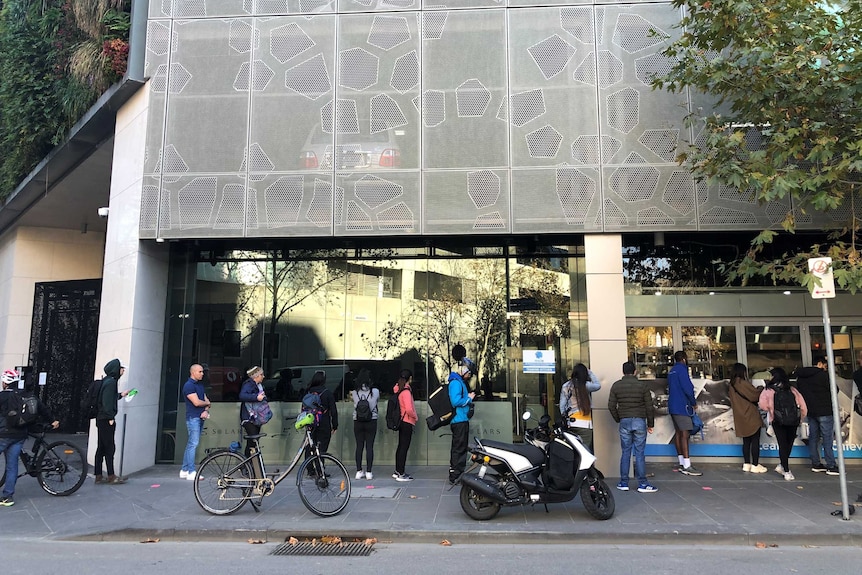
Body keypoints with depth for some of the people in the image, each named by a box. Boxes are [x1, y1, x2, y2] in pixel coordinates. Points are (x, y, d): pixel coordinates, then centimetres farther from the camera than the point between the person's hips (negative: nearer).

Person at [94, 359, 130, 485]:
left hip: (101, 419, 9)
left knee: (101, 448, 11)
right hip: (106, 419, -9)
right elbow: (107, 401, -20)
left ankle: (98, 476, 15)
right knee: (109, 447, -3)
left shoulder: (108, 381, 14)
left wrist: (121, 395, 25)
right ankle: (111, 476, 3)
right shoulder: (111, 382, -15)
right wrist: (110, 418, -19)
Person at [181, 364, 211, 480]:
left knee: (191, 444, 11)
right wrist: (207, 402, 1)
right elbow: (196, 402, -18)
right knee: (193, 444, -9)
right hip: (193, 418, -9)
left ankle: (184, 470, 17)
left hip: (200, 418, 9)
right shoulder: (188, 385, -10)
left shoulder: (200, 384, 17)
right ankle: (191, 472, -7)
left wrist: (206, 410, -6)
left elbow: (206, 400, 14)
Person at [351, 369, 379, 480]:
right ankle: (369, 472, 5)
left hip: (357, 422, 1)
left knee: (359, 446, 9)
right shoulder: (375, 391, -9)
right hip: (371, 422, -1)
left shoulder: (354, 393, -7)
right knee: (369, 447, 3)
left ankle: (359, 471, 14)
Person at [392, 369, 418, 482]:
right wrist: (415, 417, -9)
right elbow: (409, 409, -27)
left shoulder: (398, 389, 6)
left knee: (401, 446, 17)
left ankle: (397, 471, 25)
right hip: (407, 422, -9)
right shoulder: (406, 391, -19)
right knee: (404, 448, -3)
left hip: (402, 421, 9)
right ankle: (401, 474, 1)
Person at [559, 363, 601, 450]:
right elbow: (598, 385, 11)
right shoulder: (584, 385, -8)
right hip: (584, 423, -5)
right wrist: (590, 372, 18)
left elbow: (562, 405, 8)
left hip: (571, 423, 5)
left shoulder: (565, 386, 6)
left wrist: (564, 418, 18)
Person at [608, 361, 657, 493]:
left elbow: (611, 406, 3)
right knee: (639, 453, 1)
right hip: (639, 421, -2)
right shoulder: (643, 385, -1)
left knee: (626, 452, 8)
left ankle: (623, 483, 11)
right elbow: (649, 406, 0)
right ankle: (642, 483, 3)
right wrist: (650, 424, 9)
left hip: (624, 422, 2)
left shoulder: (616, 386, 3)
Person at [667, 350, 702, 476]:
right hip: (681, 406, -10)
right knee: (685, 434, -12)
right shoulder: (681, 369, -11)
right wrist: (694, 403, -3)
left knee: (678, 433, 11)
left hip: (673, 406, 10)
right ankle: (687, 466, -16)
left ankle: (682, 463, 16)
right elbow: (687, 388, -18)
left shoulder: (672, 371, 18)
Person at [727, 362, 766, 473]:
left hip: (741, 418, 8)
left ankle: (746, 464, 14)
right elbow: (755, 395, -11)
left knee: (746, 441, 13)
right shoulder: (743, 383, -15)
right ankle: (755, 465, 1)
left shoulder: (731, 386, 10)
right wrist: (761, 389, 9)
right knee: (755, 441, -1)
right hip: (751, 417, -8)